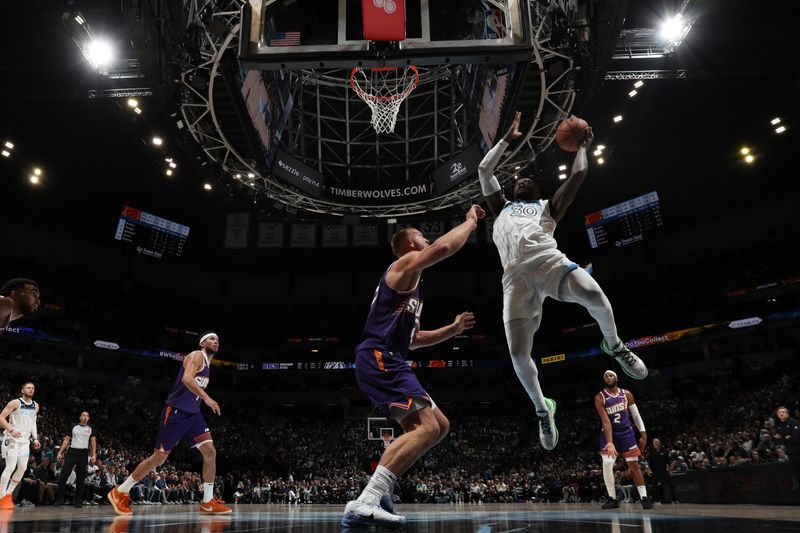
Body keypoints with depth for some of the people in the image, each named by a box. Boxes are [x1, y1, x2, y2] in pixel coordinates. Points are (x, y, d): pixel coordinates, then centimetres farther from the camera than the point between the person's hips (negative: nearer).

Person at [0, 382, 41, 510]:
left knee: (23, 468, 3)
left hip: (25, 440, 7)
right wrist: (11, 429, -26)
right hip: (12, 438, -6)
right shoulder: (15, 403, -10)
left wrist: (35, 438, 10)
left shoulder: (36, 406, 9)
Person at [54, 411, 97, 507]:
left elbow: (93, 442, 5)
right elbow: (66, 440, 11)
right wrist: (60, 452, 2)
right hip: (72, 452, 0)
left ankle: (77, 500, 8)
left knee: (81, 478, 2)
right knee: (64, 475, -8)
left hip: (83, 453, 0)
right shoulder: (74, 427, 10)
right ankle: (60, 499, 2)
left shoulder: (90, 428, 9)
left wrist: (94, 455, -6)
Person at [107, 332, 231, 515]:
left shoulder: (207, 364, 19)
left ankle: (208, 502, 0)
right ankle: (120, 492, 13)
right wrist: (206, 398, -35)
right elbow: (186, 378, -28)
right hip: (176, 412, -9)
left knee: (210, 452, -4)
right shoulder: (197, 356, -9)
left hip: (192, 413, 9)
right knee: (159, 457, -3)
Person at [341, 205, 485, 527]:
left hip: (387, 361, 10)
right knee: (426, 428, -22)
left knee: (439, 426, 11)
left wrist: (453, 329, 25)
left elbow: (414, 339, 34)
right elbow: (443, 248, -20)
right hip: (378, 358, -10)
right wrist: (471, 220, -4)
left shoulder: (411, 284, 31)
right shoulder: (406, 263, 1)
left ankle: (377, 491, 6)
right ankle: (363, 505, -28)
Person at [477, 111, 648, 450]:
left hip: (550, 261, -1)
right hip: (517, 276, 1)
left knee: (593, 295, -31)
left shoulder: (548, 206, 32)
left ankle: (614, 346, 2)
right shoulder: (502, 209, 36)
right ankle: (543, 409, 15)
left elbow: (578, 175, 29)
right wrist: (507, 139, 46)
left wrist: (582, 146, 43)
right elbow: (484, 170, 39)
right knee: (518, 354, -12)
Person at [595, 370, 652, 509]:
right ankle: (612, 499, 0)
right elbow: (606, 421, -19)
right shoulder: (600, 398, -11)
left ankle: (644, 497, 8)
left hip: (627, 433, 2)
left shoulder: (626, 394, 0)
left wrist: (643, 433, 0)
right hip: (610, 433, -2)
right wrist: (610, 442, -28)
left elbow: (636, 415, 7)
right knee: (607, 464, -12)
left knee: (634, 465, 1)